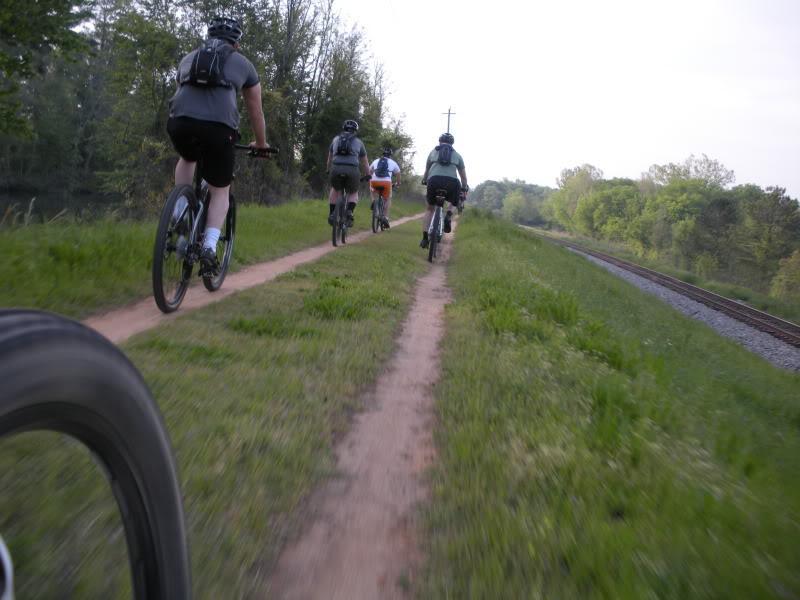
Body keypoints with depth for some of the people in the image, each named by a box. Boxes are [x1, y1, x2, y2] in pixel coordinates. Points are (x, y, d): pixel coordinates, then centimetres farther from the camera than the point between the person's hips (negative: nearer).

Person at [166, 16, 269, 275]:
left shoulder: (189, 58, 30)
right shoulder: (244, 64, 23)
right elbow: (256, 113, 31)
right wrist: (261, 144, 47)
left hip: (180, 122, 3)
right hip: (219, 127, -2)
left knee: (187, 159, 36)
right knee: (220, 191, 15)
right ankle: (209, 249, -1)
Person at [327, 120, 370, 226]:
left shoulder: (336, 139, 25)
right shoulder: (359, 142, 21)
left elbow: (330, 158, 36)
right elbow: (365, 162, 28)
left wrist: (329, 171, 52)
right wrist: (367, 175, 43)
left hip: (336, 169, 1)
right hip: (352, 170, -1)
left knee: (335, 189, 31)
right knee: (353, 193, 23)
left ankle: (332, 214, 20)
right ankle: (349, 212, -4)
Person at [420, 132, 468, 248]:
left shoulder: (433, 152, 25)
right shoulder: (457, 155, 24)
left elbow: (427, 170, 36)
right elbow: (463, 176, 27)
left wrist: (424, 181, 55)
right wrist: (464, 188, 43)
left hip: (434, 180, 0)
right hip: (452, 182, 0)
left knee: (430, 209, 20)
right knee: (453, 203, 31)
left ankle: (425, 238, 8)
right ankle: (449, 215, -2)